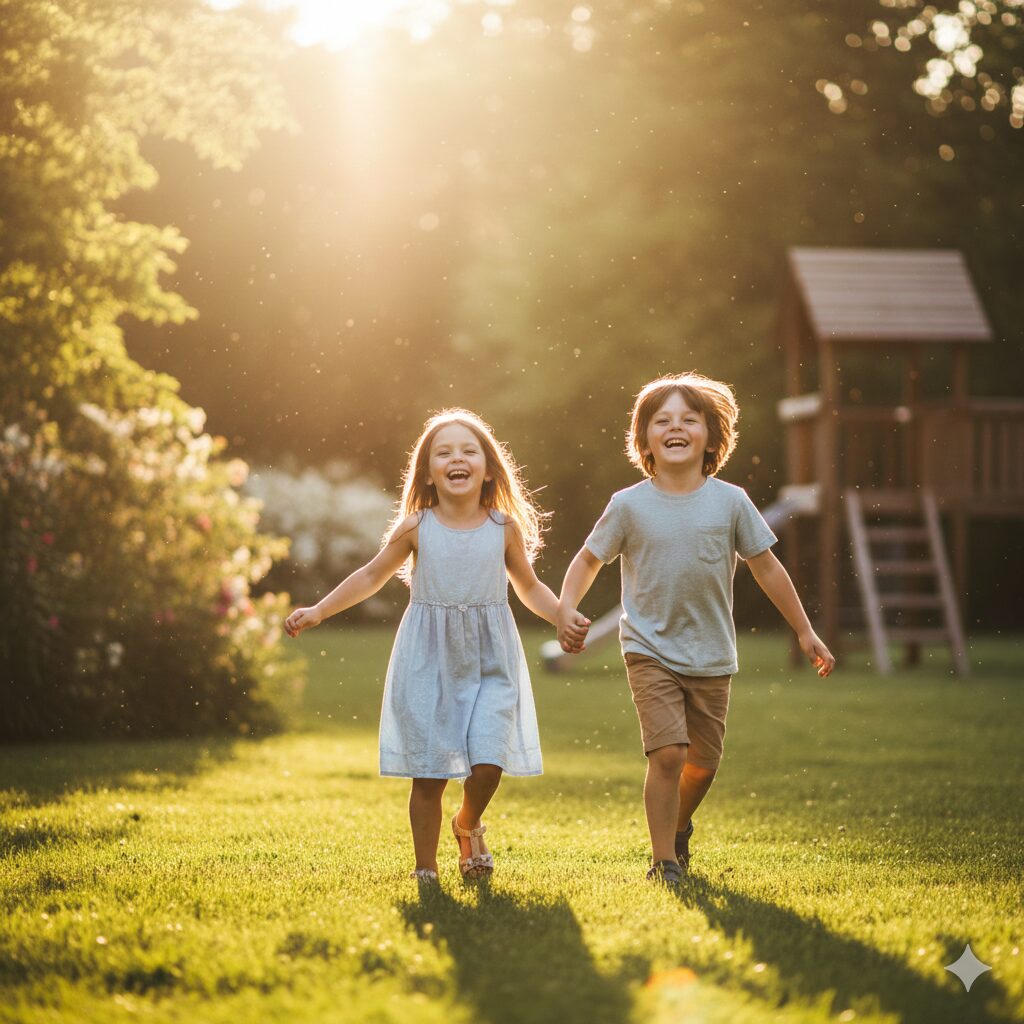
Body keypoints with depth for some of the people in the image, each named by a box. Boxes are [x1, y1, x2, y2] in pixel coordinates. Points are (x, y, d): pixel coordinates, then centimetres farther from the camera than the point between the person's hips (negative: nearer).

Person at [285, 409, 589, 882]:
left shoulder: (505, 528, 1)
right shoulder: (416, 528, -2)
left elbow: (530, 587, 15)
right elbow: (372, 577, 11)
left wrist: (564, 617, 0)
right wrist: (317, 612, 5)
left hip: (489, 664, 1)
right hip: (429, 663, -1)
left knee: (487, 764, -11)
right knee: (427, 773, 0)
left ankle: (468, 825, 22)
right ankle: (425, 870, 16)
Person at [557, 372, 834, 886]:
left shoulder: (730, 502, -4)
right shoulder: (629, 506, -7)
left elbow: (766, 567, 4)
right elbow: (588, 559, 5)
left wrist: (805, 632, 7)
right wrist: (566, 608, -13)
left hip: (711, 657, 2)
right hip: (650, 652, -2)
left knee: (704, 762, 11)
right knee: (668, 752, -16)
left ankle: (679, 826, 42)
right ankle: (664, 860, -3)